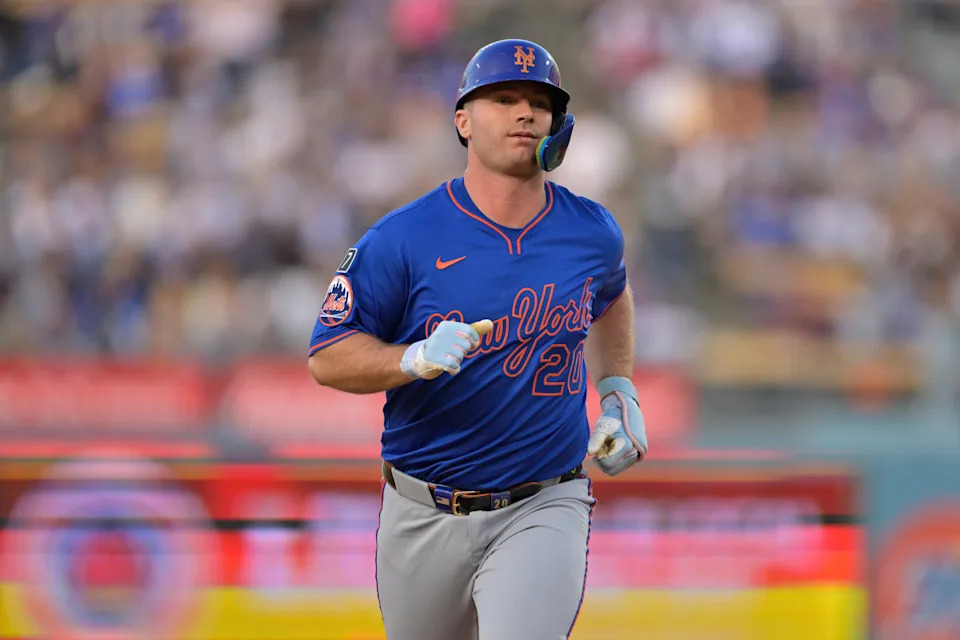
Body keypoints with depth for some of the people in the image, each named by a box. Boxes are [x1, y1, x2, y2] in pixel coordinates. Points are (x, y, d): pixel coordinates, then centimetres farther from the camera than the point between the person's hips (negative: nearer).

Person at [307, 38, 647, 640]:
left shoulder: (592, 232, 2)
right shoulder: (402, 238, -8)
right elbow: (328, 358, -8)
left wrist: (620, 396, 15)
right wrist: (416, 359, -25)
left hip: (543, 514, 0)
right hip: (423, 517, 0)